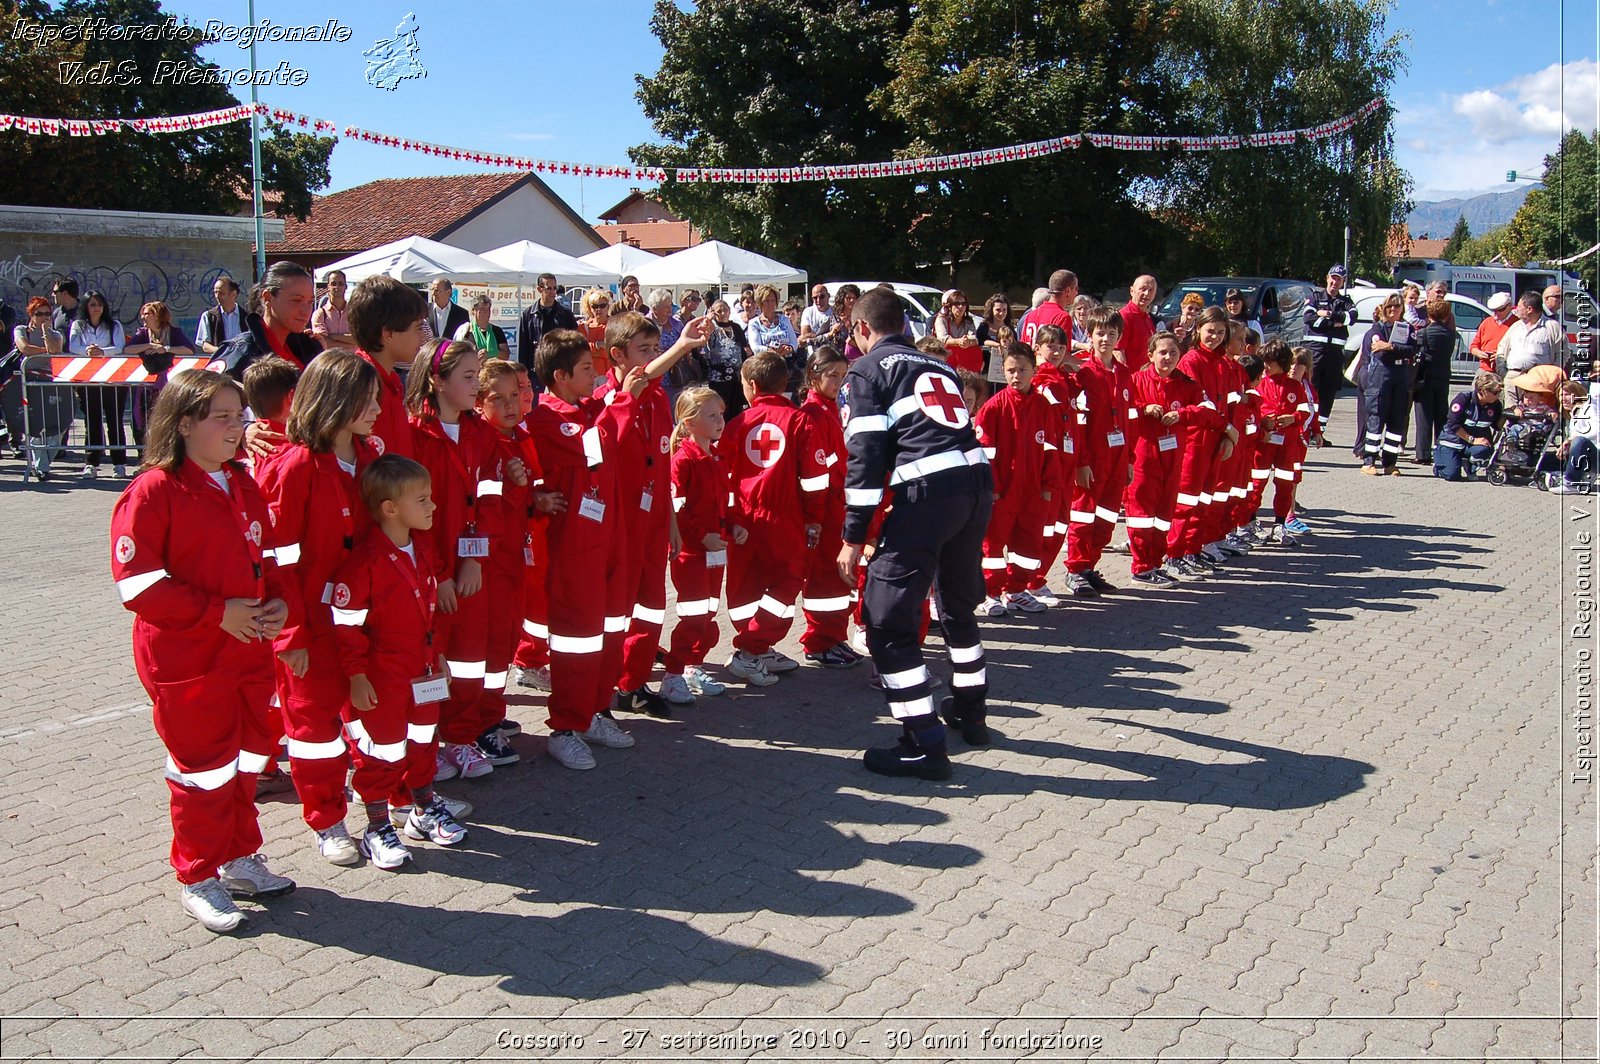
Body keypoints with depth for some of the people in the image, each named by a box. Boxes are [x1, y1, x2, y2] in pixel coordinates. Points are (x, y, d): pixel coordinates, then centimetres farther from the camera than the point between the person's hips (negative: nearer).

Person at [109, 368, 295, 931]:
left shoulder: (243, 484, 9)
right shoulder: (154, 491, -15)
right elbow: (137, 581, -19)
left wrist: (277, 601, -3)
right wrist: (217, 611, -21)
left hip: (249, 650, 7)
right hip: (187, 662, -7)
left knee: (245, 761, 17)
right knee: (203, 768, 5)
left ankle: (241, 860, 33)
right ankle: (199, 880, 21)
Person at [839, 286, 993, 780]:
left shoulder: (867, 370, 8)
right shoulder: (939, 366, 27)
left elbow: (866, 457, -3)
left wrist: (854, 537, -3)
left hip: (927, 493, -7)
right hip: (978, 482, 8)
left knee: (887, 615, -1)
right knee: (959, 602, 27)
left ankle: (924, 744, -3)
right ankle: (971, 712, 39)